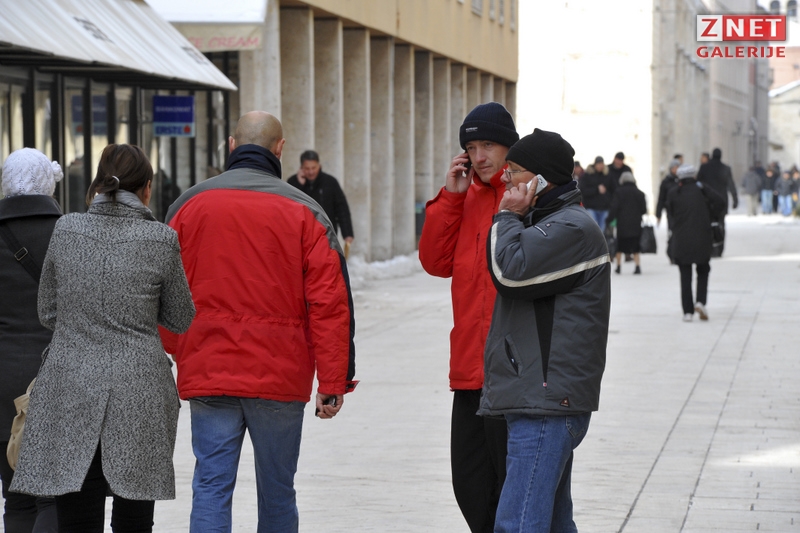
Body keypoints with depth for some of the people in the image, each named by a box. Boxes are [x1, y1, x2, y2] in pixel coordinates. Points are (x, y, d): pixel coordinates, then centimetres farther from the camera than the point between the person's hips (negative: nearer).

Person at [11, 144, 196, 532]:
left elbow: (48, 314, 9)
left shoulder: (66, 230, 0)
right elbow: (180, 320, 5)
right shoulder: (160, 239, -6)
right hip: (140, 393, -1)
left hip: (70, 389, 1)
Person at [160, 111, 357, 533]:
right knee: (277, 490, 11)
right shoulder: (304, 212, -1)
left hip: (207, 372, 1)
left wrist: (175, 356, 17)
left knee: (211, 486, 1)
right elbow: (330, 304, -5)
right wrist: (333, 383, -3)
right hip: (280, 377, -1)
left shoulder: (189, 204, 4)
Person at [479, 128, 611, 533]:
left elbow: (511, 270, -20)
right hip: (533, 398, 11)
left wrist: (507, 217, -8)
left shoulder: (573, 229, -10)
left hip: (548, 401, -11)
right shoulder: (541, 223, 22)